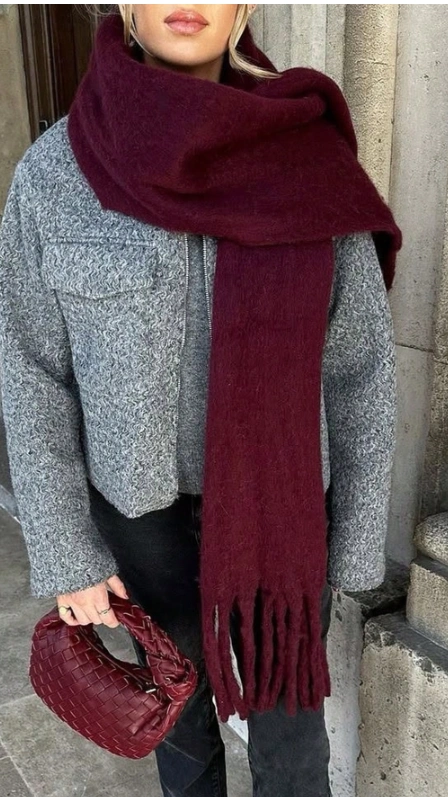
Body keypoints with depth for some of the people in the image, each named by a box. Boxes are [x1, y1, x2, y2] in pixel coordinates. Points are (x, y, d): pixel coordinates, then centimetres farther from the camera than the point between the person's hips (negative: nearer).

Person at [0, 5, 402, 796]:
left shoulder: (311, 162, -13)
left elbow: (361, 368, -7)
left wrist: (359, 540, -2)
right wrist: (64, 551, -4)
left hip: (281, 500, 0)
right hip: (143, 503, 1)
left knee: (287, 711, 16)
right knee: (178, 698, 24)